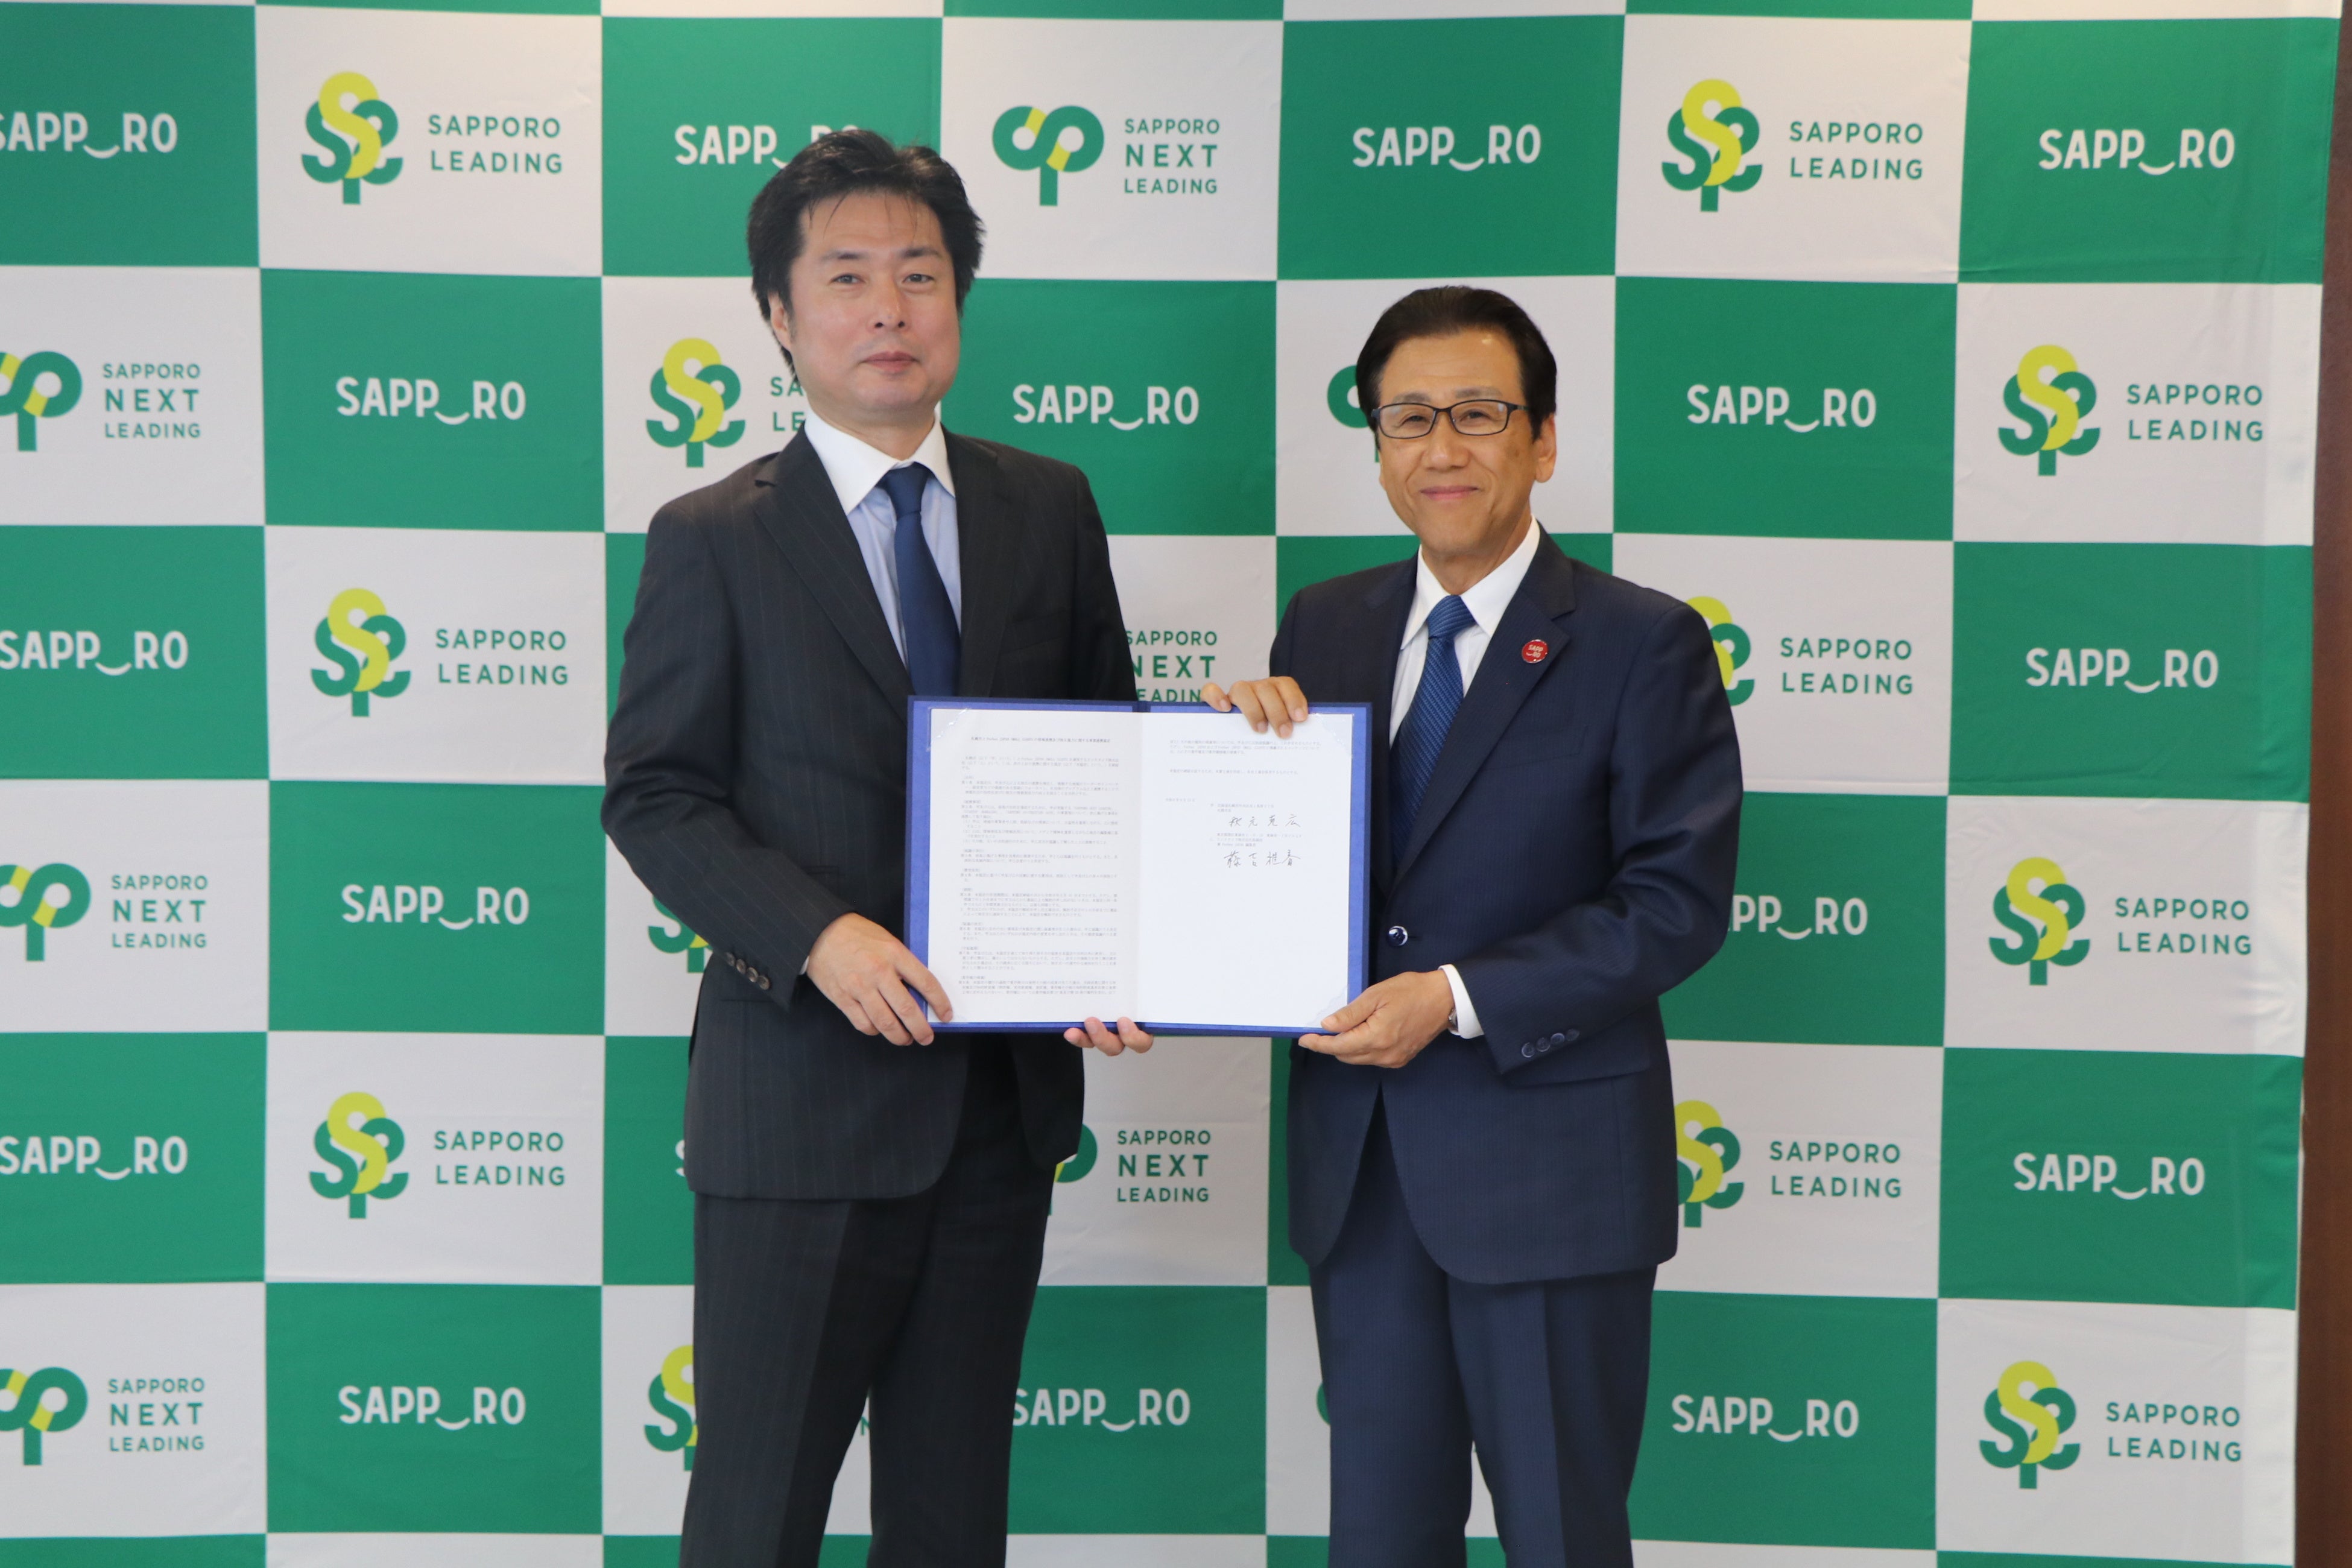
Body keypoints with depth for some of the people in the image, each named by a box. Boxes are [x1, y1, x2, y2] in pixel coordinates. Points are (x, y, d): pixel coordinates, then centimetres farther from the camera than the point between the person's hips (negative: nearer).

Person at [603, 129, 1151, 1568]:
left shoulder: (1049, 508, 7)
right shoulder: (713, 541, -3)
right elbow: (653, 796, -4)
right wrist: (818, 936, -20)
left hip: (1005, 1085, 4)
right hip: (803, 1091, -3)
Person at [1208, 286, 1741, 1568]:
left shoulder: (1644, 645, -7)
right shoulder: (1324, 626, 8)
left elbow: (1677, 903, -13)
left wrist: (1460, 998, -20)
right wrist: (1245, 738, -10)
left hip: (1550, 1160, -4)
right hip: (1359, 1162, 5)